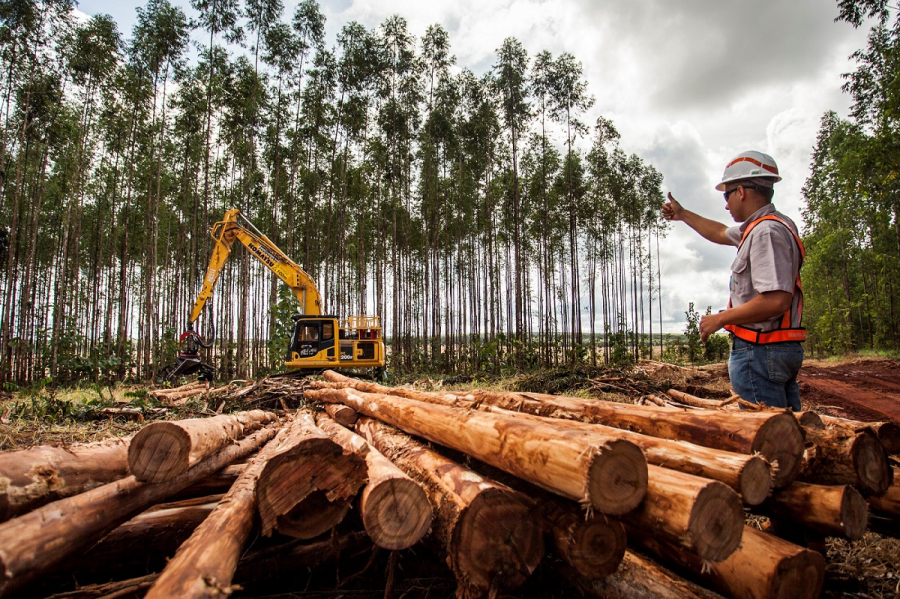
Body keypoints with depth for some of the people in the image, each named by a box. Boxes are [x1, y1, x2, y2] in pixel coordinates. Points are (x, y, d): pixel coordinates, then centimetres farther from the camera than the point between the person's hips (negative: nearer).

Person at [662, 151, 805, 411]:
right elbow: (722, 234, 34)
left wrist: (720, 319, -16)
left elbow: (776, 300, -27)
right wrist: (682, 215, 42)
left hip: (759, 351, -11)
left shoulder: (767, 232, -18)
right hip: (781, 350, 11)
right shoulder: (764, 227, 15)